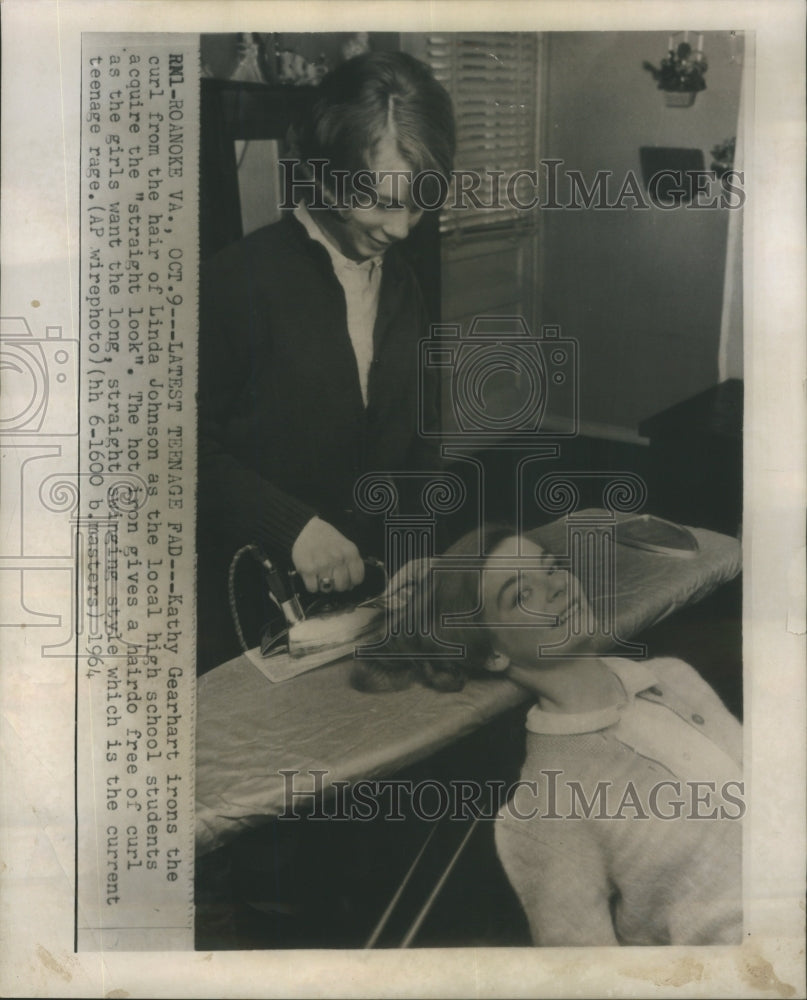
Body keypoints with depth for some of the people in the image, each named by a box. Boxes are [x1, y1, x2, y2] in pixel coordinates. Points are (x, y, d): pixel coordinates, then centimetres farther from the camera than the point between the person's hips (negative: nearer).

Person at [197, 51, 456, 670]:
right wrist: (291, 526, -23)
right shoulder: (241, 278, -14)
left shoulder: (402, 284, 6)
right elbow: (200, 448, -13)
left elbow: (420, 444, 10)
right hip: (255, 593, -5)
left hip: (370, 584, 6)